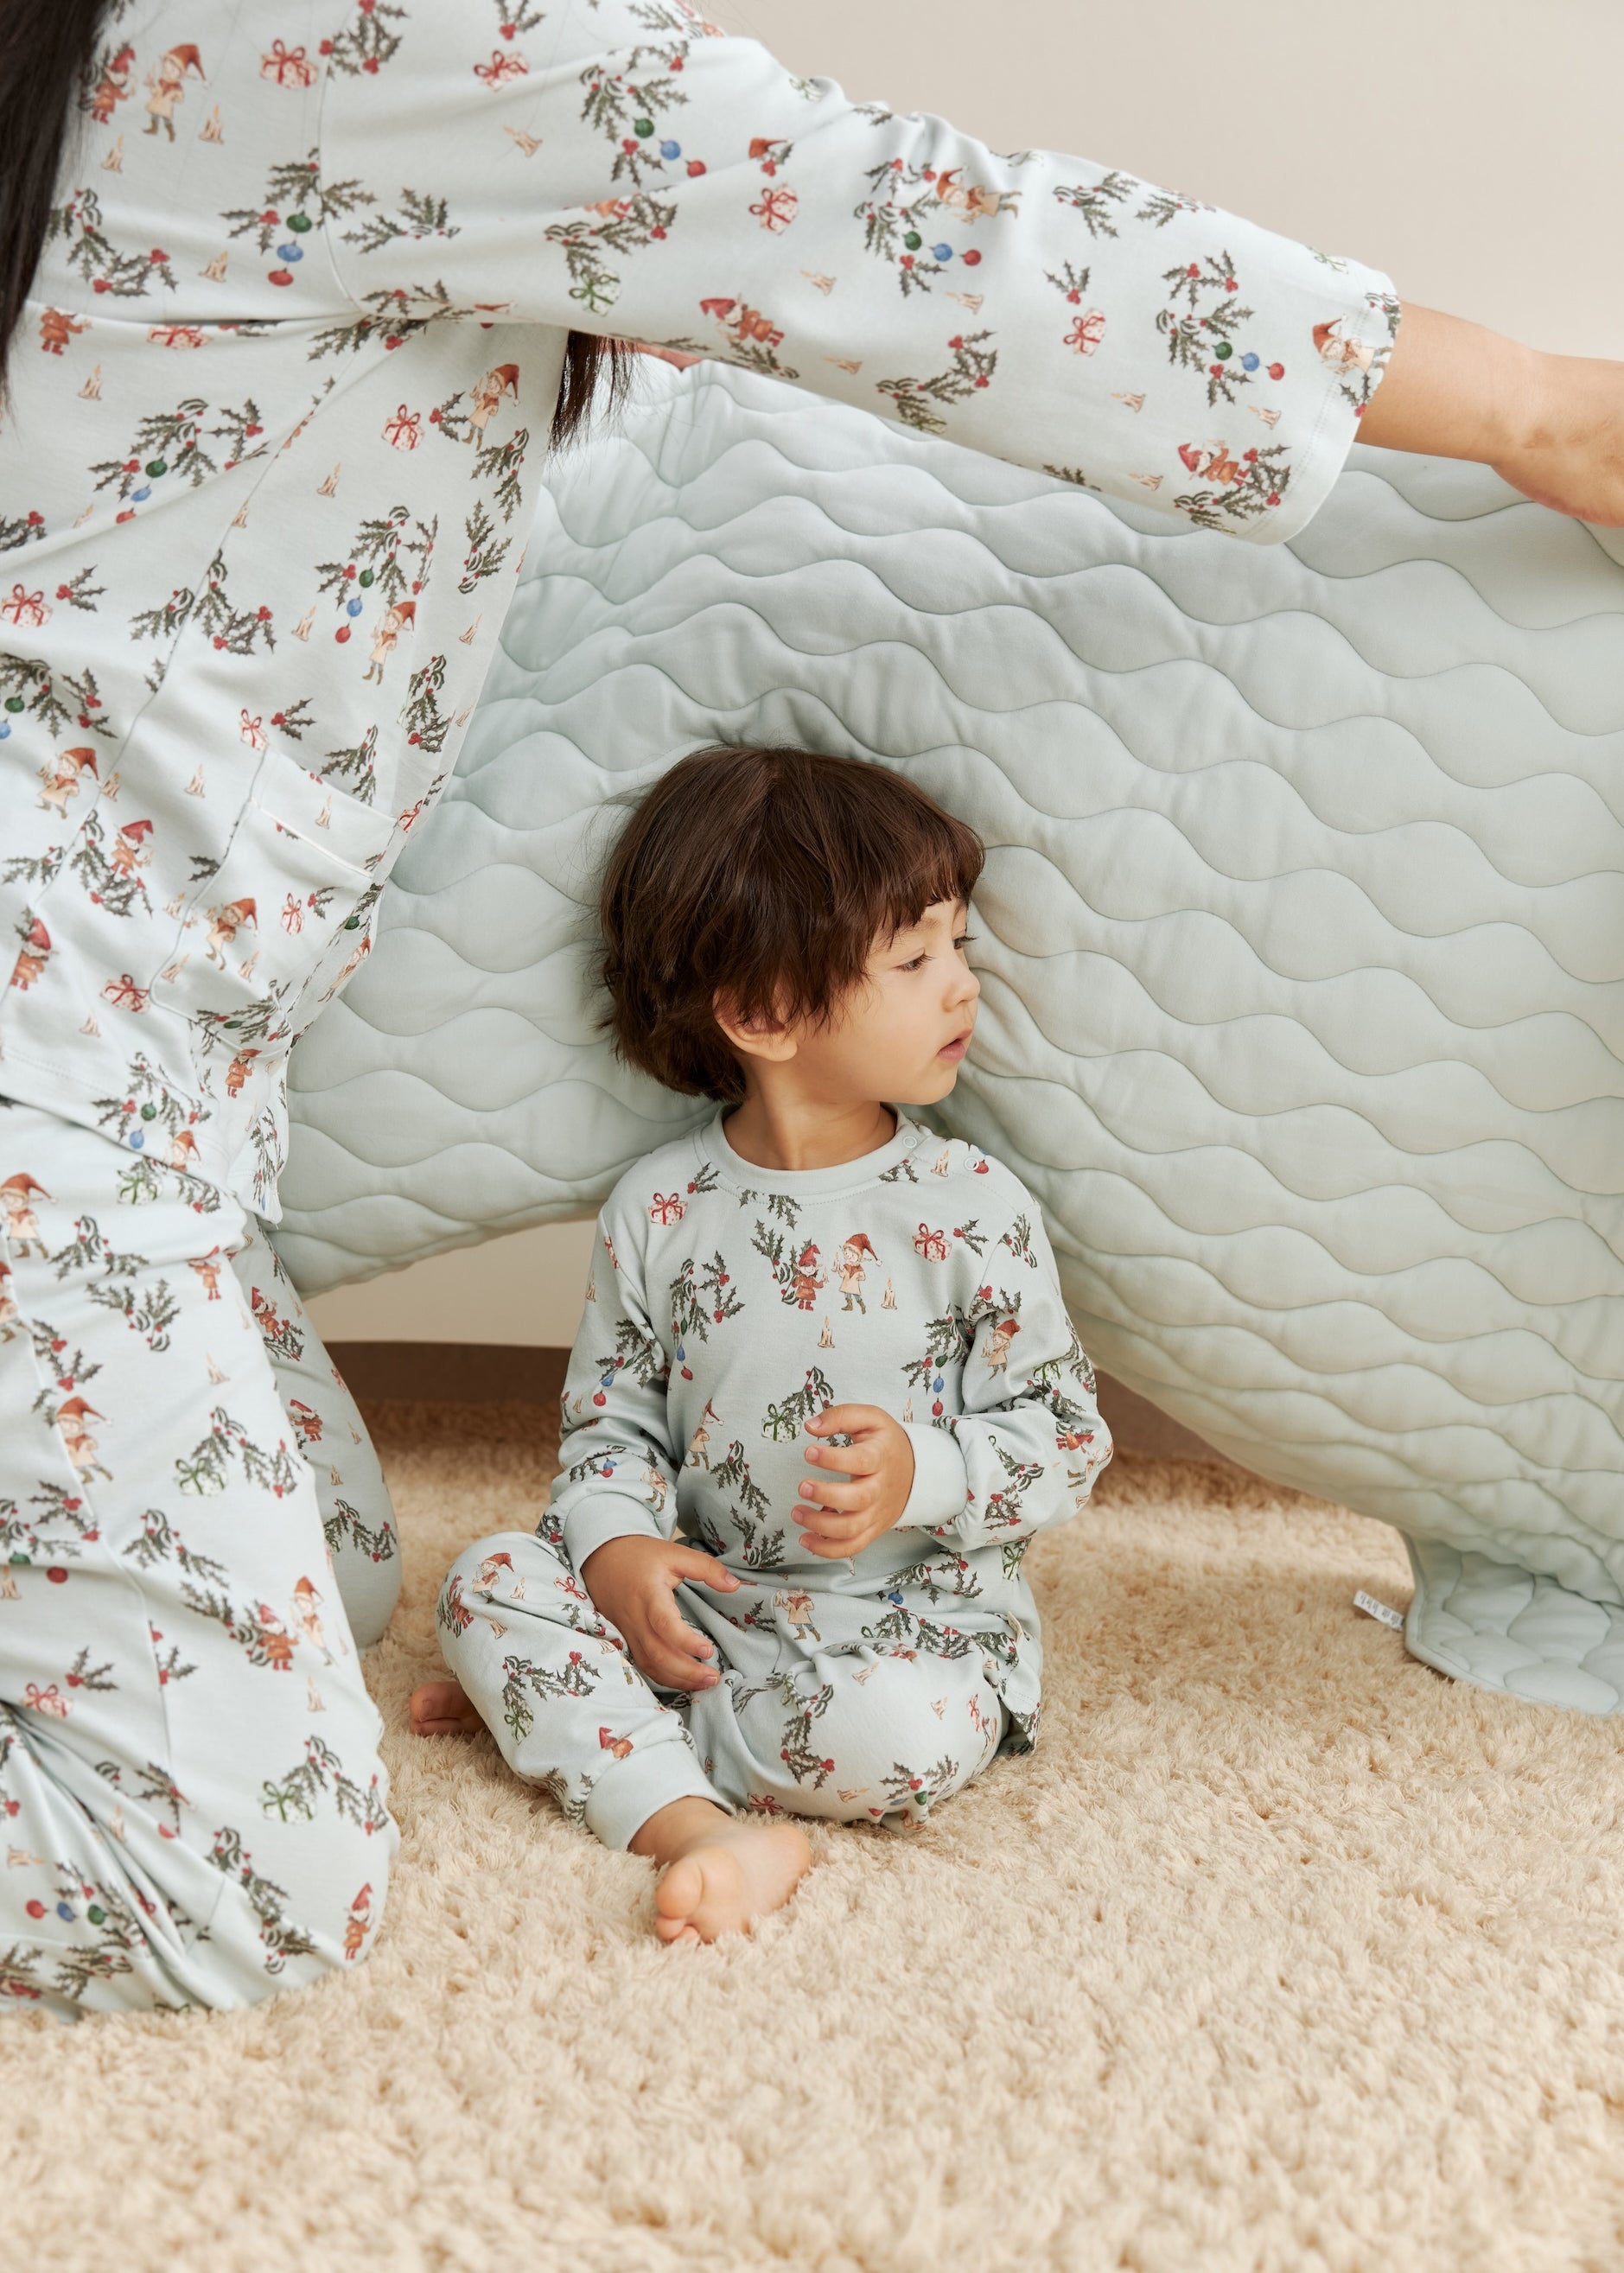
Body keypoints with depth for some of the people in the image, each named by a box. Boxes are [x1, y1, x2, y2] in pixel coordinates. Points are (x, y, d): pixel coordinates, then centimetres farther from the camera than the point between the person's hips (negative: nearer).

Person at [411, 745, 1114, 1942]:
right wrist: (618, 1544, -13)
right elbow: (609, 1410, 6)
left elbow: (1068, 1438, -5)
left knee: (899, 1732, -32)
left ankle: (576, 1712, -11)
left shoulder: (974, 1209, -8)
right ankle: (706, 1828, -26)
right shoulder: (660, 1208, -2)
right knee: (492, 1579, -14)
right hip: (704, 1593, 2)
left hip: (914, 1615, -2)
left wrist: (923, 1474, -23)